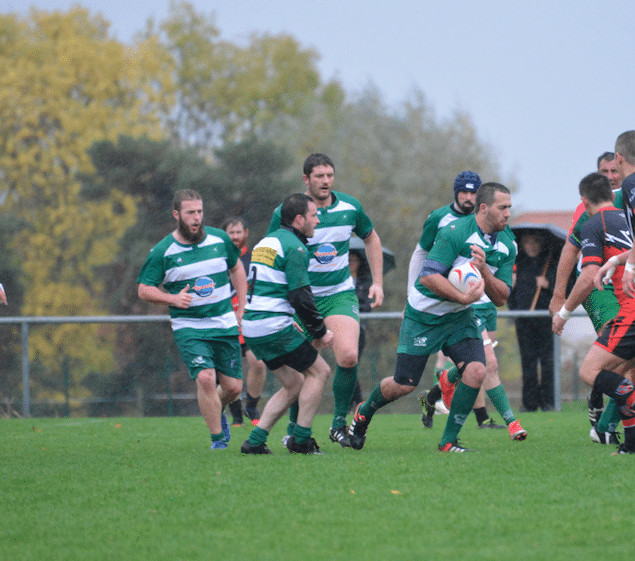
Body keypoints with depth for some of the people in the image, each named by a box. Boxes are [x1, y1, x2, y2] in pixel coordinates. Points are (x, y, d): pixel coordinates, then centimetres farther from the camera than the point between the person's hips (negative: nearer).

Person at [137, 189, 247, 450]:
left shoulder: (220, 239, 2)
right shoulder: (162, 252, -8)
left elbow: (237, 268, 18)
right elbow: (144, 290, -4)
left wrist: (242, 308, 12)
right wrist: (174, 298, -21)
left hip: (225, 325, 3)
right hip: (188, 328, -3)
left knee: (233, 387, 2)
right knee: (205, 378, -22)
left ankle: (216, 413, 38)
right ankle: (218, 438, -7)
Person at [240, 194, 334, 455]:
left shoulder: (267, 241, 19)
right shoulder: (294, 247, -11)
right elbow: (300, 296, -18)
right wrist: (320, 332, -6)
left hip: (252, 327, 9)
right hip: (274, 328, -9)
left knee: (294, 384, 16)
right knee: (319, 370, 4)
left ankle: (255, 441, 9)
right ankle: (301, 440, 3)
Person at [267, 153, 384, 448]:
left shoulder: (350, 207, -2)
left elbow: (371, 238, 16)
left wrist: (378, 282, 11)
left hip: (340, 294, 1)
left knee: (348, 357, -18)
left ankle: (339, 424, -1)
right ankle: (295, 428, 20)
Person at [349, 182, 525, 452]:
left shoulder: (507, 244, -4)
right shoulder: (456, 232, -24)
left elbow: (500, 298, -6)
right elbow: (427, 276, -29)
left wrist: (483, 270, -23)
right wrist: (464, 297, -33)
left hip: (460, 318, 5)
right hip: (424, 316, -5)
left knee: (476, 371, -18)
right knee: (404, 385, 2)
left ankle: (448, 441, -5)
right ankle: (364, 412, 34)